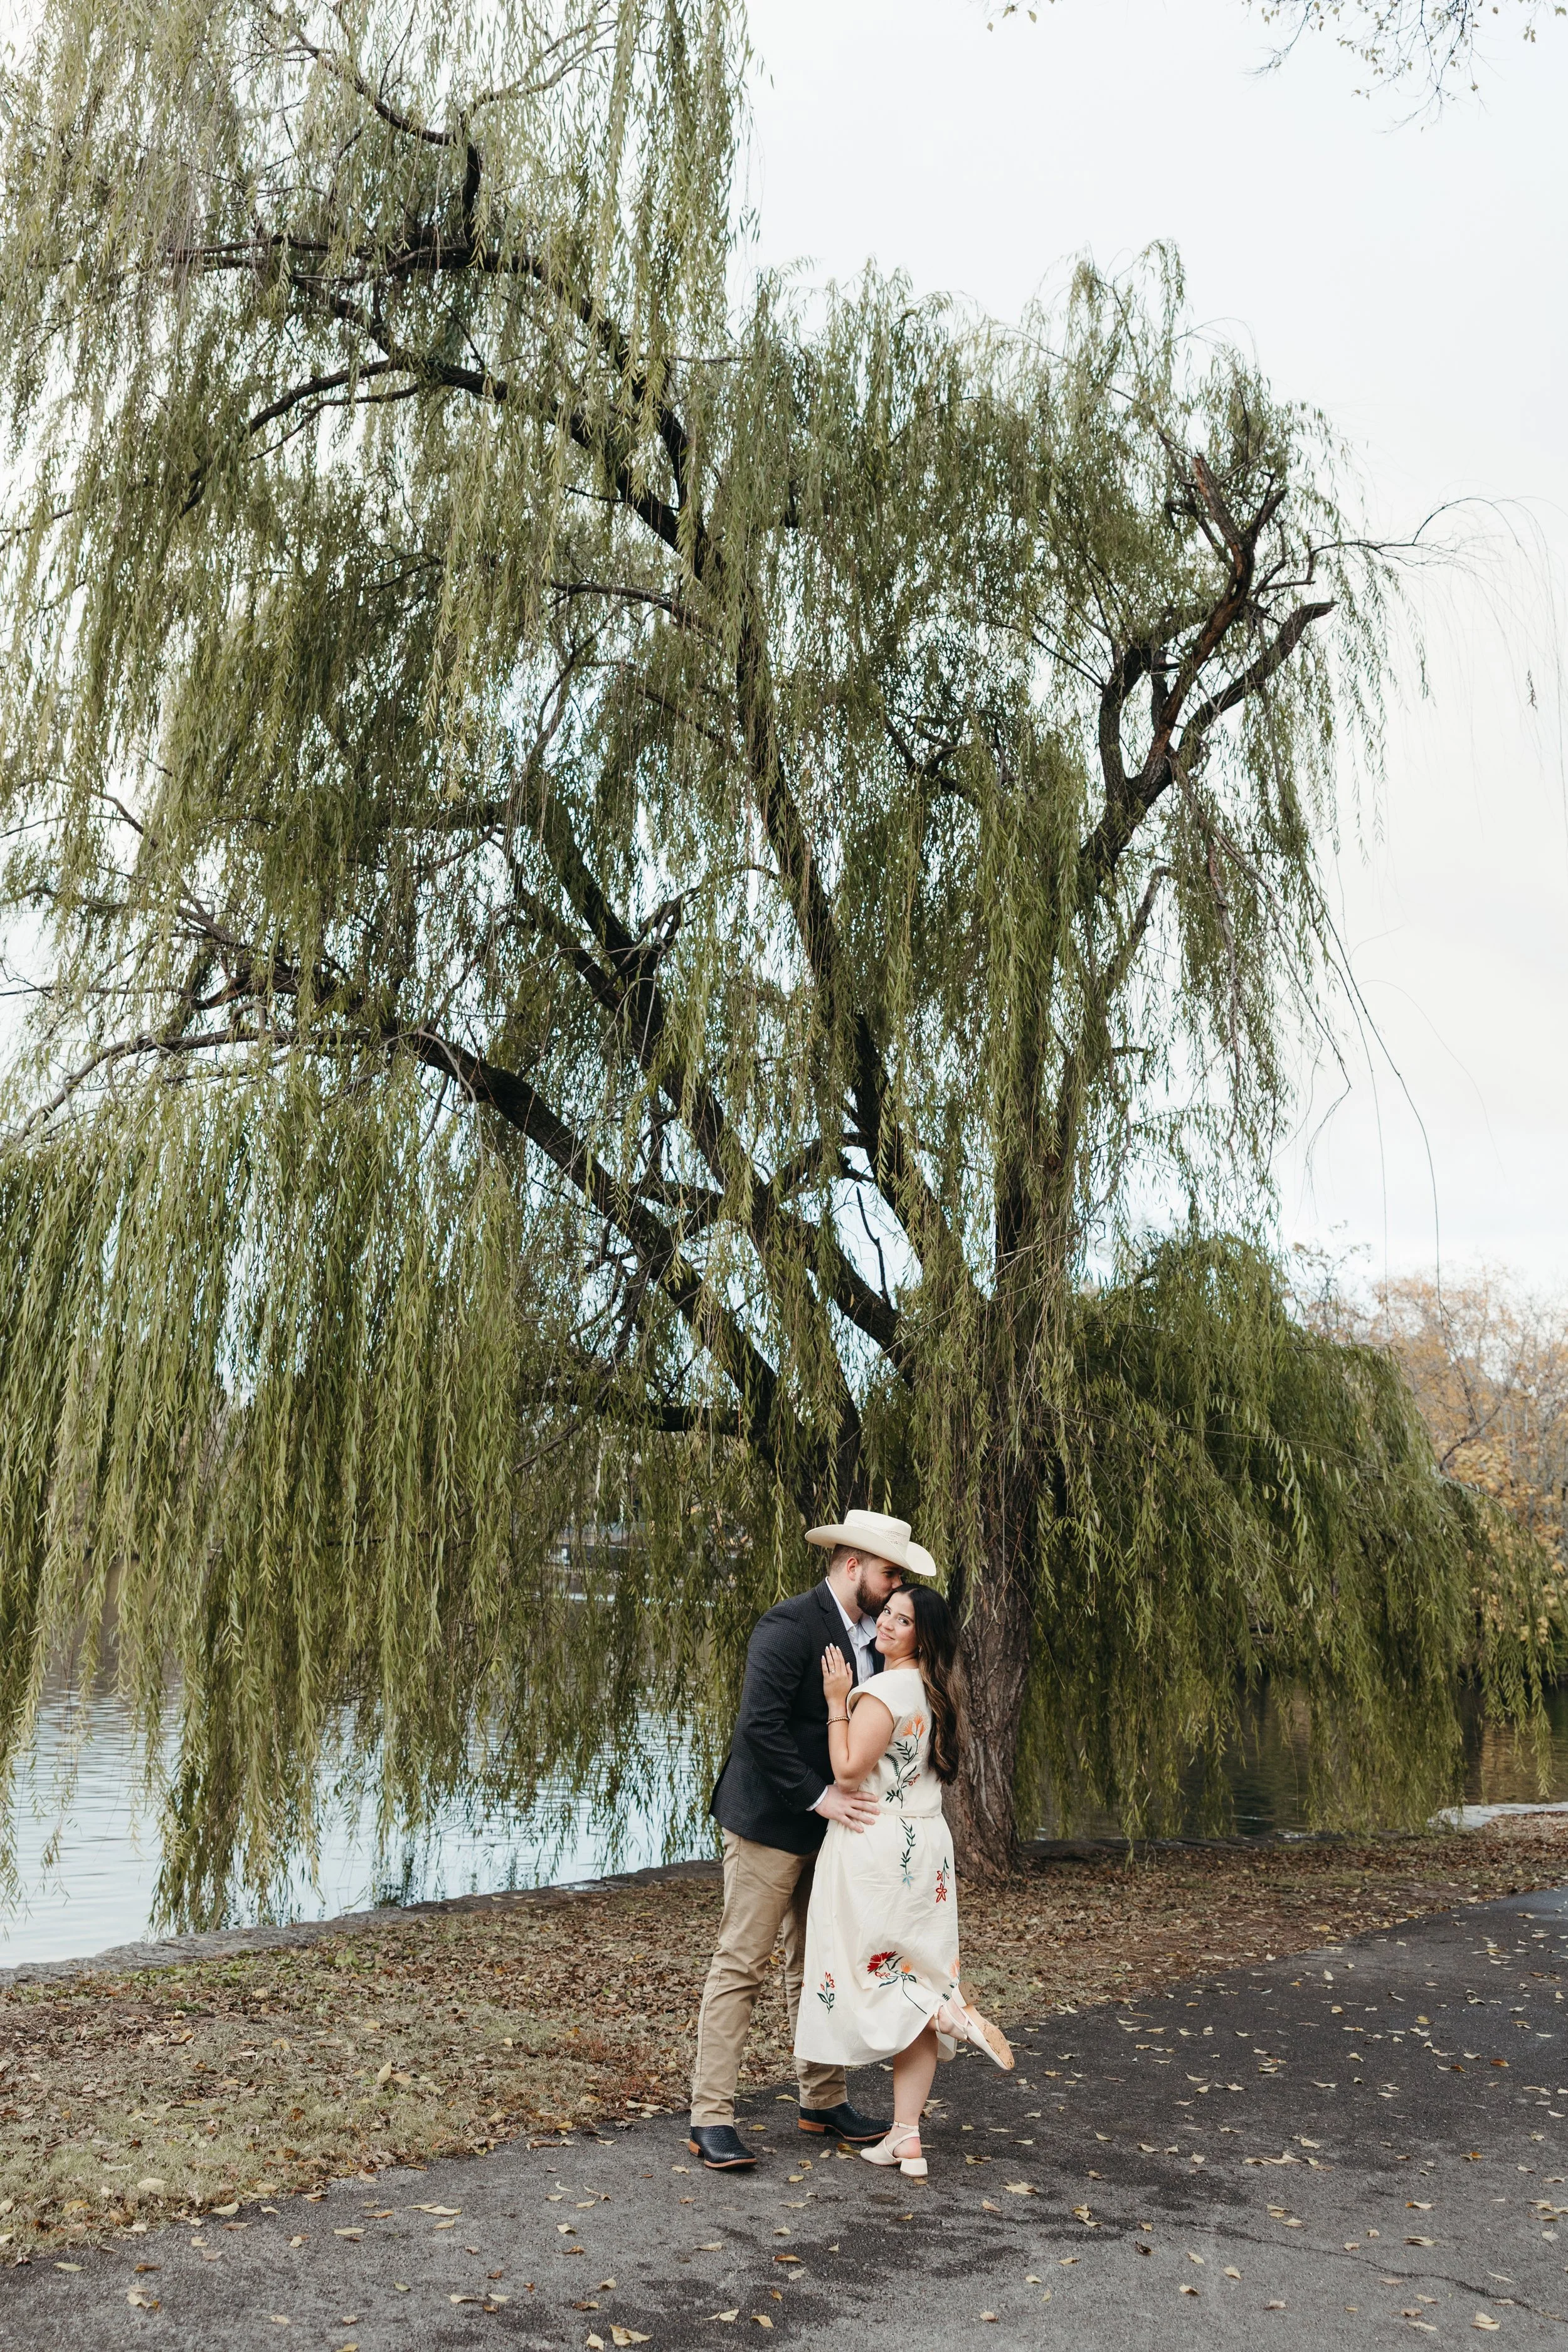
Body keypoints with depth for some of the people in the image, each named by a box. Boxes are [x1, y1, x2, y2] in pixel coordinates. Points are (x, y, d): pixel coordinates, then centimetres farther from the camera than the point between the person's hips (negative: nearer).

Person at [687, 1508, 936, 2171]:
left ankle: (824, 2100, 29)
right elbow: (759, 1725, -26)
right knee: (740, 1966, -2)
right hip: (771, 1822, -8)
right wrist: (819, 1796, -24)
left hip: (831, 1822, 9)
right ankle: (711, 2118, 5)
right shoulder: (790, 1626, -19)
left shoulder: (870, 1635, 8)